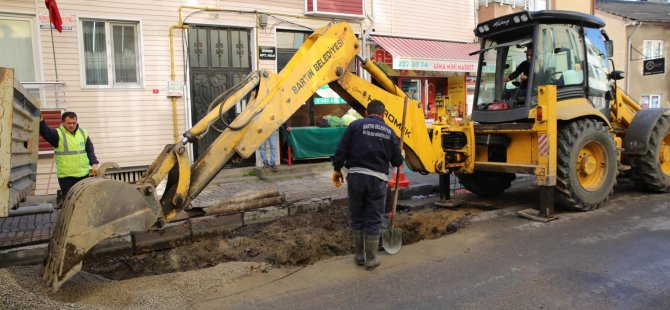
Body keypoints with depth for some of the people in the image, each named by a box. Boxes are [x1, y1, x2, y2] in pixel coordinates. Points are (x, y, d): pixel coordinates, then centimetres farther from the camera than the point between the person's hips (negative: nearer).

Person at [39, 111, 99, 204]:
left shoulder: (83, 133, 7)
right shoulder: (57, 134, -6)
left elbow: (90, 150, 13)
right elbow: (45, 132, -27)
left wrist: (94, 164, 5)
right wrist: (40, 120, -43)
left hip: (84, 174, 4)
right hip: (66, 176, -4)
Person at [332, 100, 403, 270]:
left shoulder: (356, 125, 1)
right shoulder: (389, 131, 6)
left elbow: (341, 149, -4)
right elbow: (397, 161, 9)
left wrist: (337, 169, 7)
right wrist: (399, 157, 31)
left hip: (355, 175, 0)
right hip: (377, 179, 0)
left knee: (357, 218, 14)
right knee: (373, 221, 9)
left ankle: (359, 256, 26)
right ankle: (371, 259, 16)